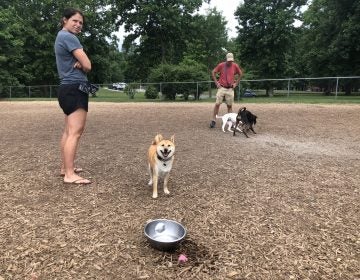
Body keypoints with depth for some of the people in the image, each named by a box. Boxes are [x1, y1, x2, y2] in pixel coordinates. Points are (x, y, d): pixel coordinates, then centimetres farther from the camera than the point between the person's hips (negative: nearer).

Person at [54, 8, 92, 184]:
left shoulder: (61, 37, 22)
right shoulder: (69, 37, -11)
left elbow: (81, 63, 14)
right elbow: (88, 66, -15)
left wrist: (78, 64, -8)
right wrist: (81, 65, 6)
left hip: (68, 88, 11)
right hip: (75, 88, -11)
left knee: (69, 131, 14)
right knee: (75, 132, -13)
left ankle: (65, 167, 22)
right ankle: (69, 175, -12)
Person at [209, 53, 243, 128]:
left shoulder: (235, 66, 2)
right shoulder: (221, 65, -4)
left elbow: (241, 74, 16)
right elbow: (213, 72, 4)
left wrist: (236, 83, 8)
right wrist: (216, 82, -1)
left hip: (230, 89, 2)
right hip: (221, 88, -2)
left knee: (229, 105, 5)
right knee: (217, 104, -6)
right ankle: (213, 120, -1)